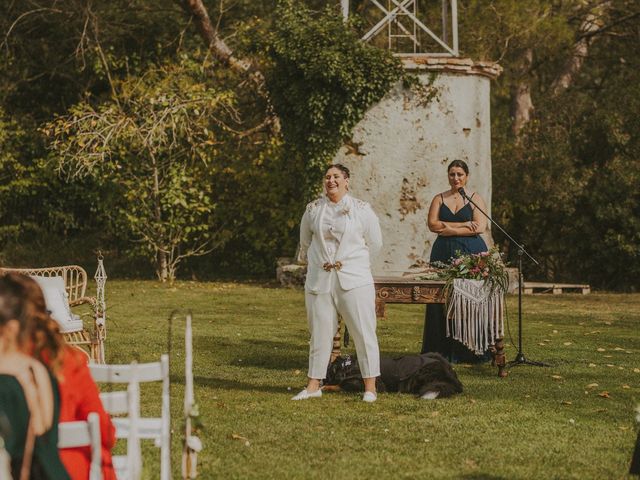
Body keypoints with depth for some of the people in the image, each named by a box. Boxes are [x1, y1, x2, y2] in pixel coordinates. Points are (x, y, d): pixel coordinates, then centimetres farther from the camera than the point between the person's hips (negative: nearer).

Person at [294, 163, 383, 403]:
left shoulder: (362, 210, 1)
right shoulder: (313, 210, 8)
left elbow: (375, 242, 9)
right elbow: (305, 242, 22)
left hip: (354, 279, -2)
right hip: (319, 280, 2)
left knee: (364, 332, -4)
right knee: (320, 332, 7)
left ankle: (370, 387, -1)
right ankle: (313, 385, 14)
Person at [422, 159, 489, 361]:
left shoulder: (475, 199, 6)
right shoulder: (439, 199, 13)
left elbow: (480, 227, -7)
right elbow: (432, 224, -1)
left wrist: (449, 229, -8)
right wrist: (463, 225, -8)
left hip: (471, 253, -2)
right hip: (443, 254, 2)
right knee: (442, 301, -2)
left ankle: (470, 351, -1)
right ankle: (443, 351, 1)